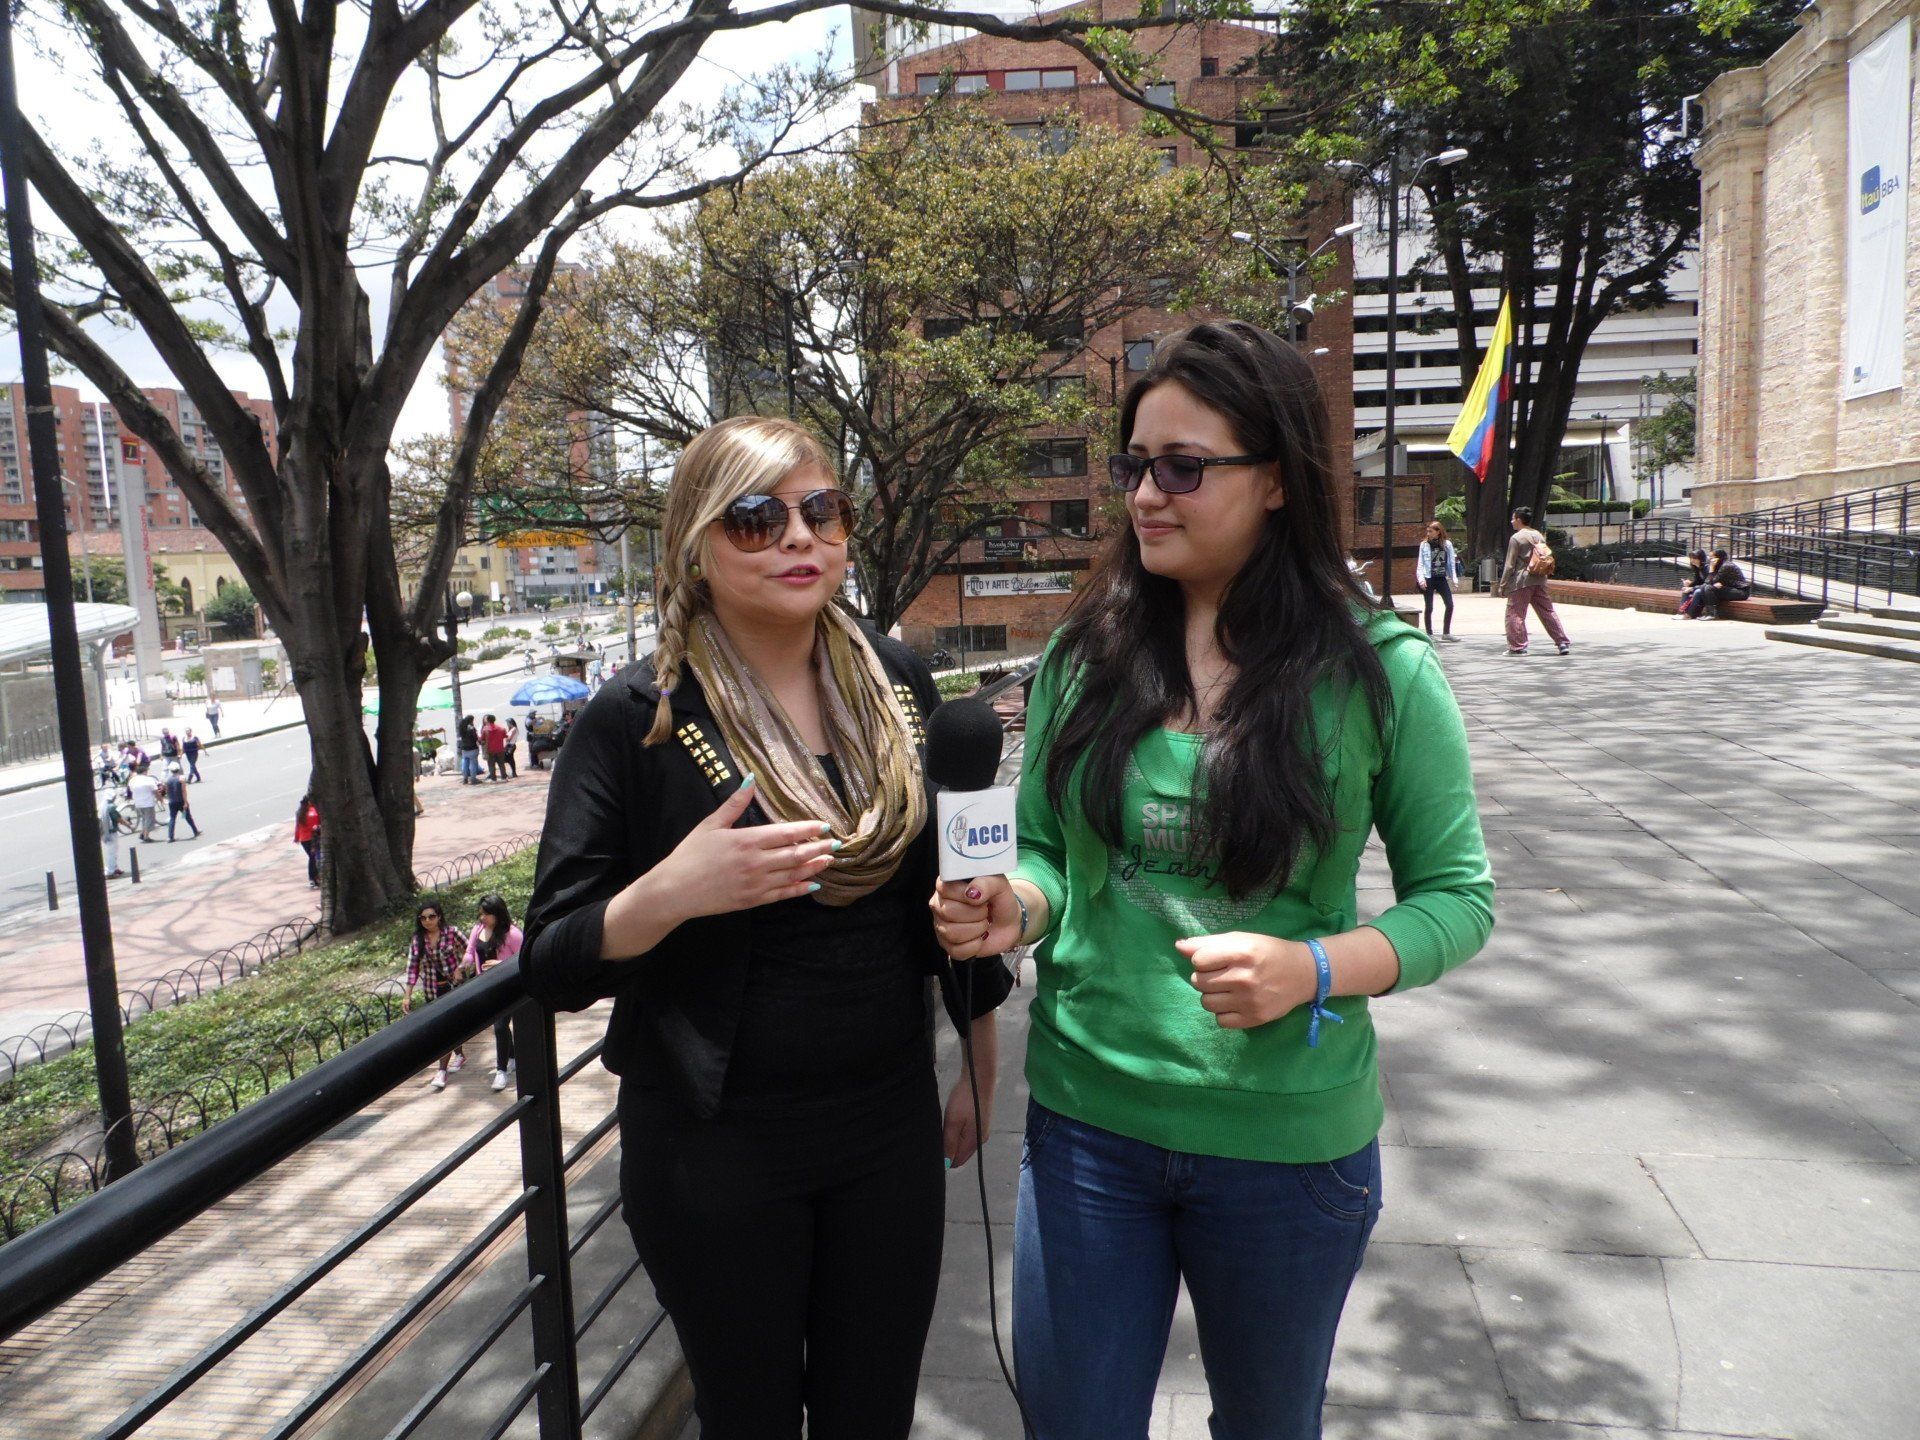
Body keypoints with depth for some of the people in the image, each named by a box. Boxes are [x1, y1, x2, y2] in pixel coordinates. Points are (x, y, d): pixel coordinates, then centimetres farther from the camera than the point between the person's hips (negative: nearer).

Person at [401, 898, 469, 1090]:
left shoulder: (451, 933, -10)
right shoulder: (418, 939, -3)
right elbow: (412, 967, -4)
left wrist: (460, 968, -16)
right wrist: (407, 996, -8)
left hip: (453, 986, -3)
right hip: (432, 990, 4)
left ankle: (442, 1071, -6)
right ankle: (460, 1055, 38)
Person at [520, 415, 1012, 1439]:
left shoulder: (895, 684, -2)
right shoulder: (637, 719, -13)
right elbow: (551, 965, -11)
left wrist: (980, 1065, 12)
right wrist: (673, 891, -30)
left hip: (893, 1127, 3)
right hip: (718, 1150, -3)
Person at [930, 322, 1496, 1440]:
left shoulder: (1379, 671, -11)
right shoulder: (1084, 657, -3)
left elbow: (1459, 896, -4)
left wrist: (1312, 970, -22)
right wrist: (1012, 911, -15)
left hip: (1288, 1139, -1)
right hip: (1086, 1120, 2)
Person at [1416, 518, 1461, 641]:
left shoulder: (1447, 544, 3)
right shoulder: (1424, 545, -1)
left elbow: (1452, 562, 5)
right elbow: (1420, 564, -1)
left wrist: (1454, 578, -2)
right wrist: (1421, 578, -13)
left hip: (1442, 579, 2)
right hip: (1429, 579, -2)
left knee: (1450, 605, 0)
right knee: (1429, 607, 1)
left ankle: (1446, 632, 12)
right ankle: (1429, 634, 11)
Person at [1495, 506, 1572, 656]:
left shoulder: (1516, 538, -8)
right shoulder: (1539, 536, 13)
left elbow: (1510, 565, -10)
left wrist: (1502, 585, -5)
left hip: (1520, 582, -7)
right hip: (1539, 581, 7)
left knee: (1515, 614, 1)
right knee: (1548, 612, 8)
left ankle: (1517, 646, 1)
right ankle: (1563, 643, 7)